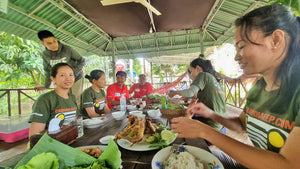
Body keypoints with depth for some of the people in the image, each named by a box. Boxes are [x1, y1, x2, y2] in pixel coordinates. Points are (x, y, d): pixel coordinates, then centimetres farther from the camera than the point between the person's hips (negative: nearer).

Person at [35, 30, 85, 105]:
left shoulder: (67, 49, -19)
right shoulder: (45, 54, -5)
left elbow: (81, 61, -10)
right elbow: (48, 70, 8)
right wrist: (46, 86, 11)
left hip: (76, 78, -4)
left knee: (76, 101, -1)